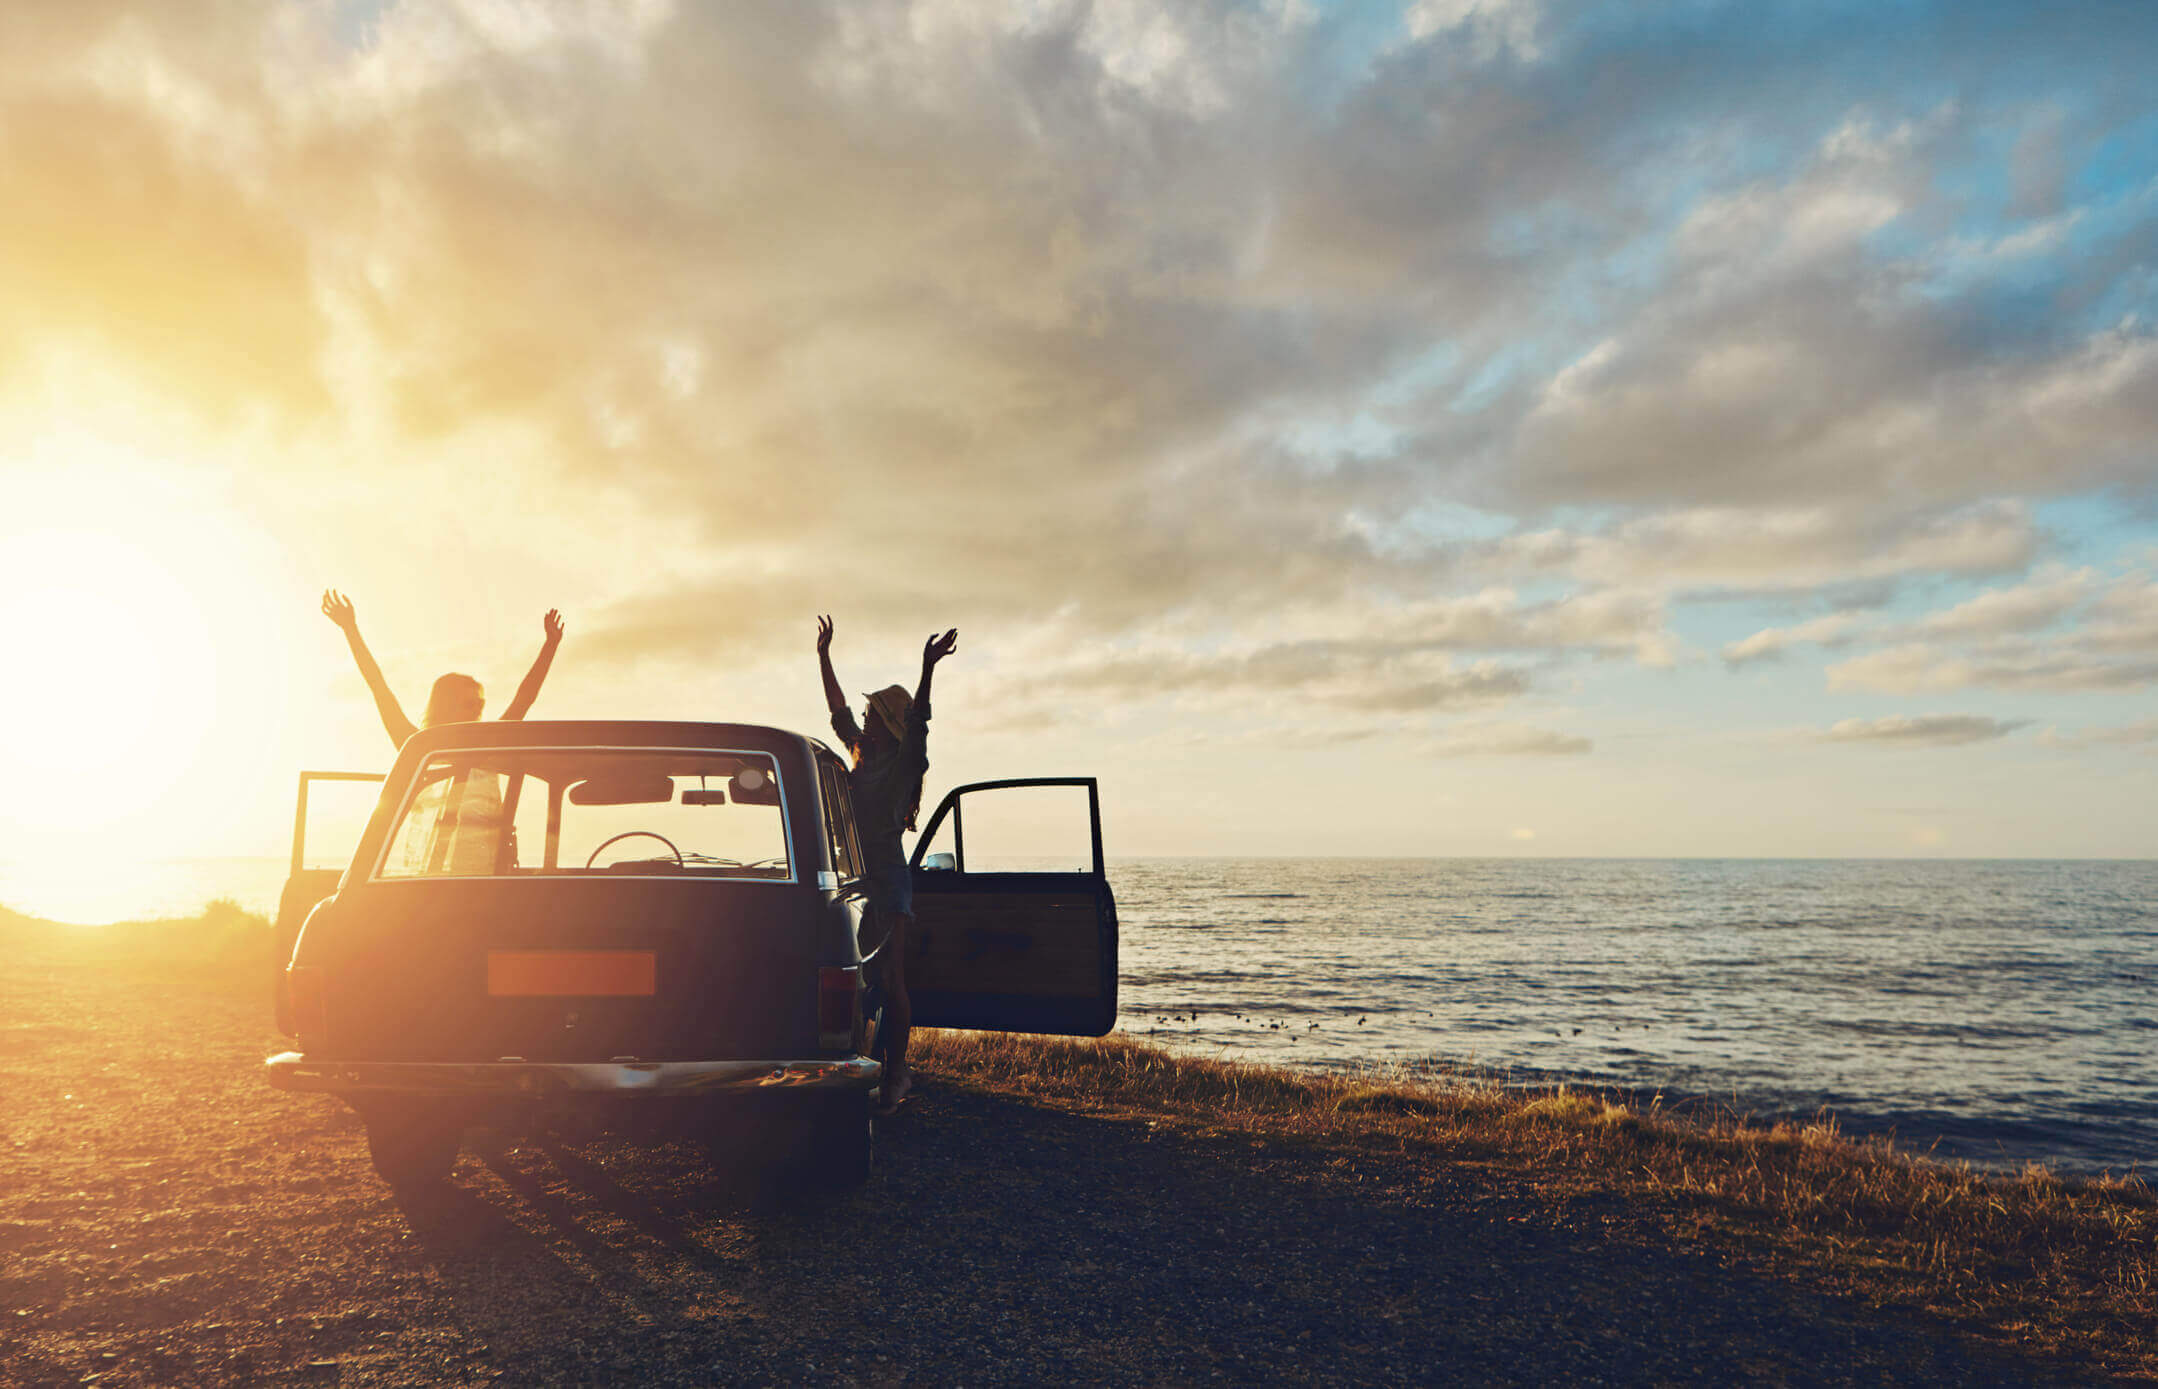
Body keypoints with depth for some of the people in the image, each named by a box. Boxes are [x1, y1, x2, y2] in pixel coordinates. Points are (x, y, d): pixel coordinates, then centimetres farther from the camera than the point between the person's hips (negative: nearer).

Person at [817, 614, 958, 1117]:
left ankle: (896, 1072, -3)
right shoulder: (863, 753, 16)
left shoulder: (905, 759, -2)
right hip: (855, 874, 7)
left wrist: (928, 668, -33)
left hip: (889, 877, -7)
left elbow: (918, 717, -18)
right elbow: (837, 708, 27)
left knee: (889, 978, -8)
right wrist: (824, 656, 31)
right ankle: (882, 1068, 13)